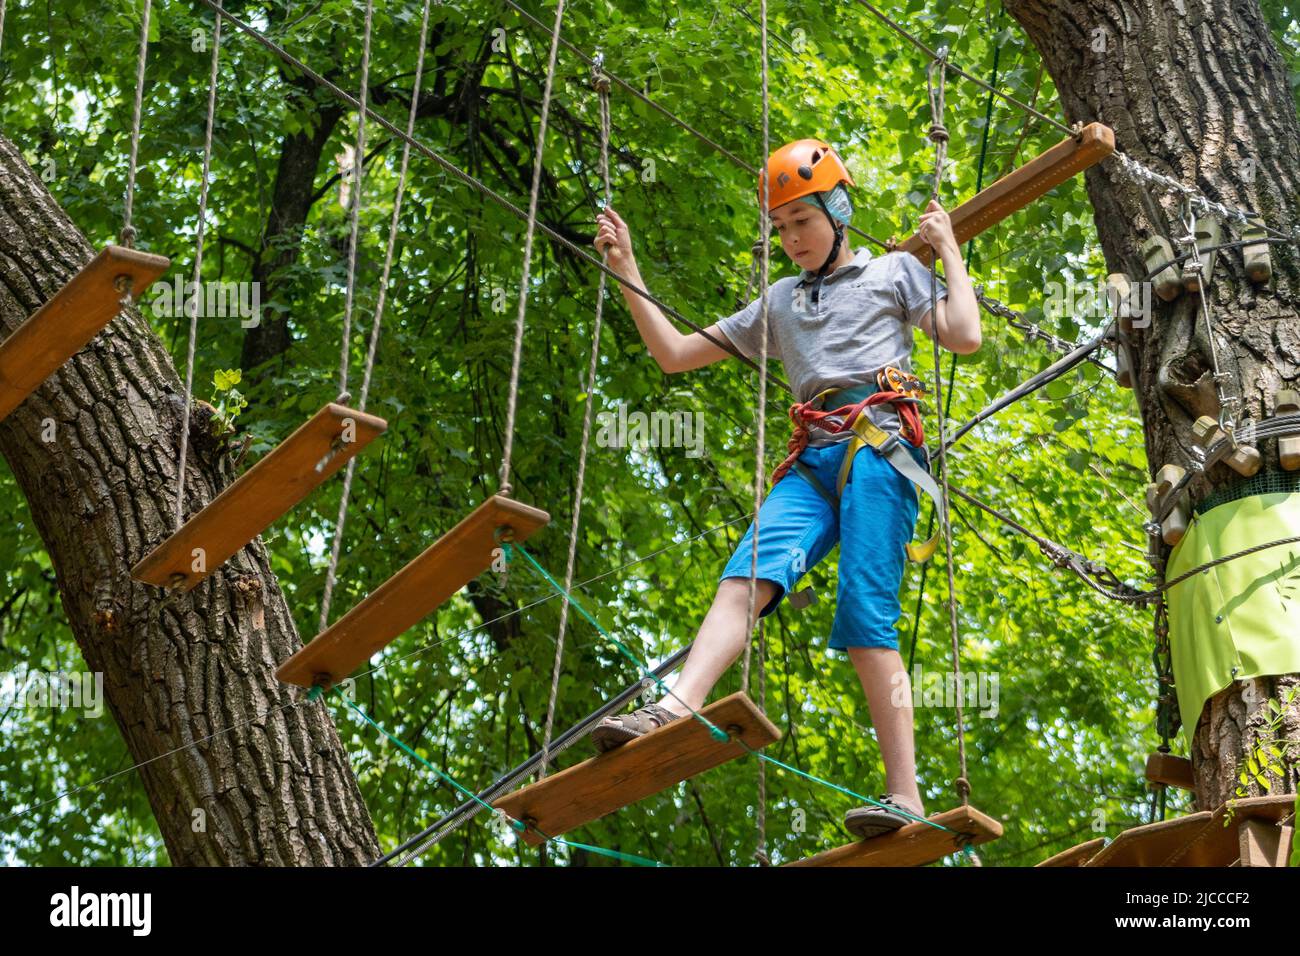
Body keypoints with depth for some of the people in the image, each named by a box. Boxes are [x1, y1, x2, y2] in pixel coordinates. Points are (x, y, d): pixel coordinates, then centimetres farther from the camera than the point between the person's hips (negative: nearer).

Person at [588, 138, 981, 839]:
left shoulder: (893, 271, 19)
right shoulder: (779, 303, 31)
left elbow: (965, 338, 3)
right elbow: (674, 354, 29)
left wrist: (948, 249, 11)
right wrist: (626, 270, 22)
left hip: (879, 446, -4)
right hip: (813, 461, 4)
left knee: (865, 611, -19)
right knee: (749, 573, -24)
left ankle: (904, 794, -22)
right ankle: (673, 710, -46)